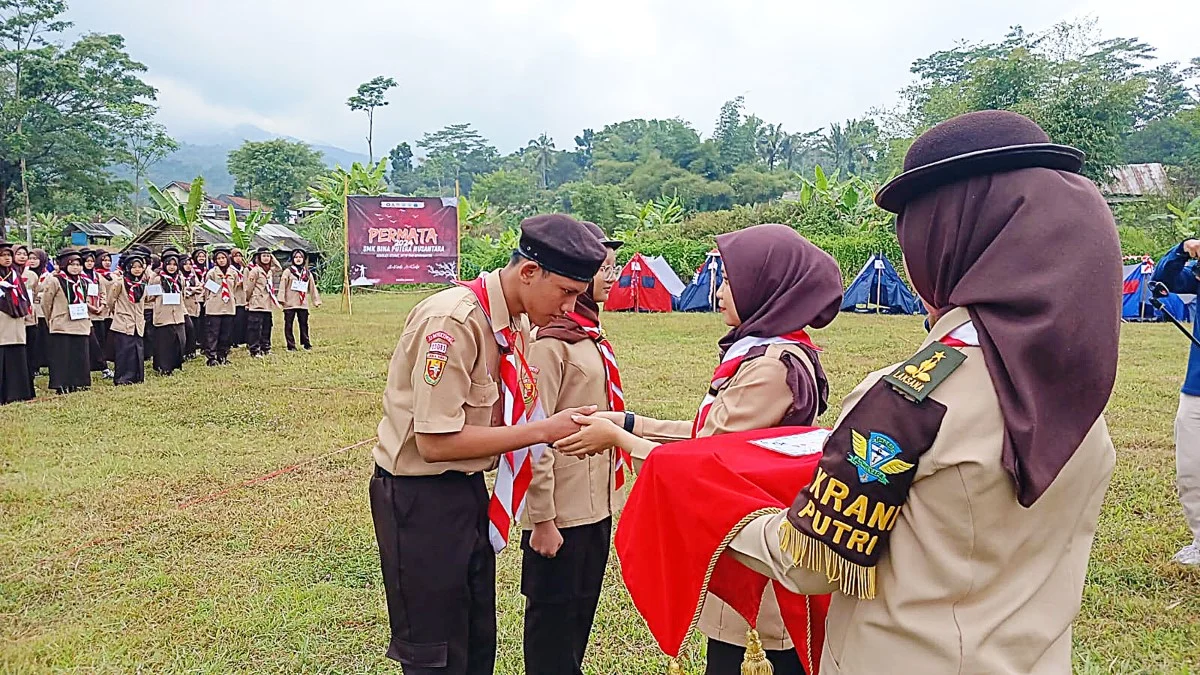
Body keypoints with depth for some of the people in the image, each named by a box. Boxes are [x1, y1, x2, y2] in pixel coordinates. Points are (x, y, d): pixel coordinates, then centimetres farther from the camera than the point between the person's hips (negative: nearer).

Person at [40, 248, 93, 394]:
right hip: (62, 327, -6)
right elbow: (45, 303, -2)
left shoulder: (83, 282, 13)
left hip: (81, 327, 6)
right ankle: (62, 386, 2)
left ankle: (78, 384, 15)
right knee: (63, 358, -3)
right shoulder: (54, 281, -6)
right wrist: (52, 320, 6)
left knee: (80, 357, 6)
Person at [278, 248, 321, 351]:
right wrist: (281, 299, -14)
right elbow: (282, 285, -5)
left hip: (303, 303, 3)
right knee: (288, 325, -1)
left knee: (304, 323, 5)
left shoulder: (307, 273, 14)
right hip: (290, 303, -3)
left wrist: (316, 301, 13)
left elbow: (312, 287, 16)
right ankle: (291, 346, 4)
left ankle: (305, 343, 16)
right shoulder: (288, 271, 1)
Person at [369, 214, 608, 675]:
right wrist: (542, 430, -25)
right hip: (420, 497, -8)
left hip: (469, 488, 8)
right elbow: (436, 443, -26)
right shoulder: (453, 322, -24)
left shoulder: (519, 322, 3)